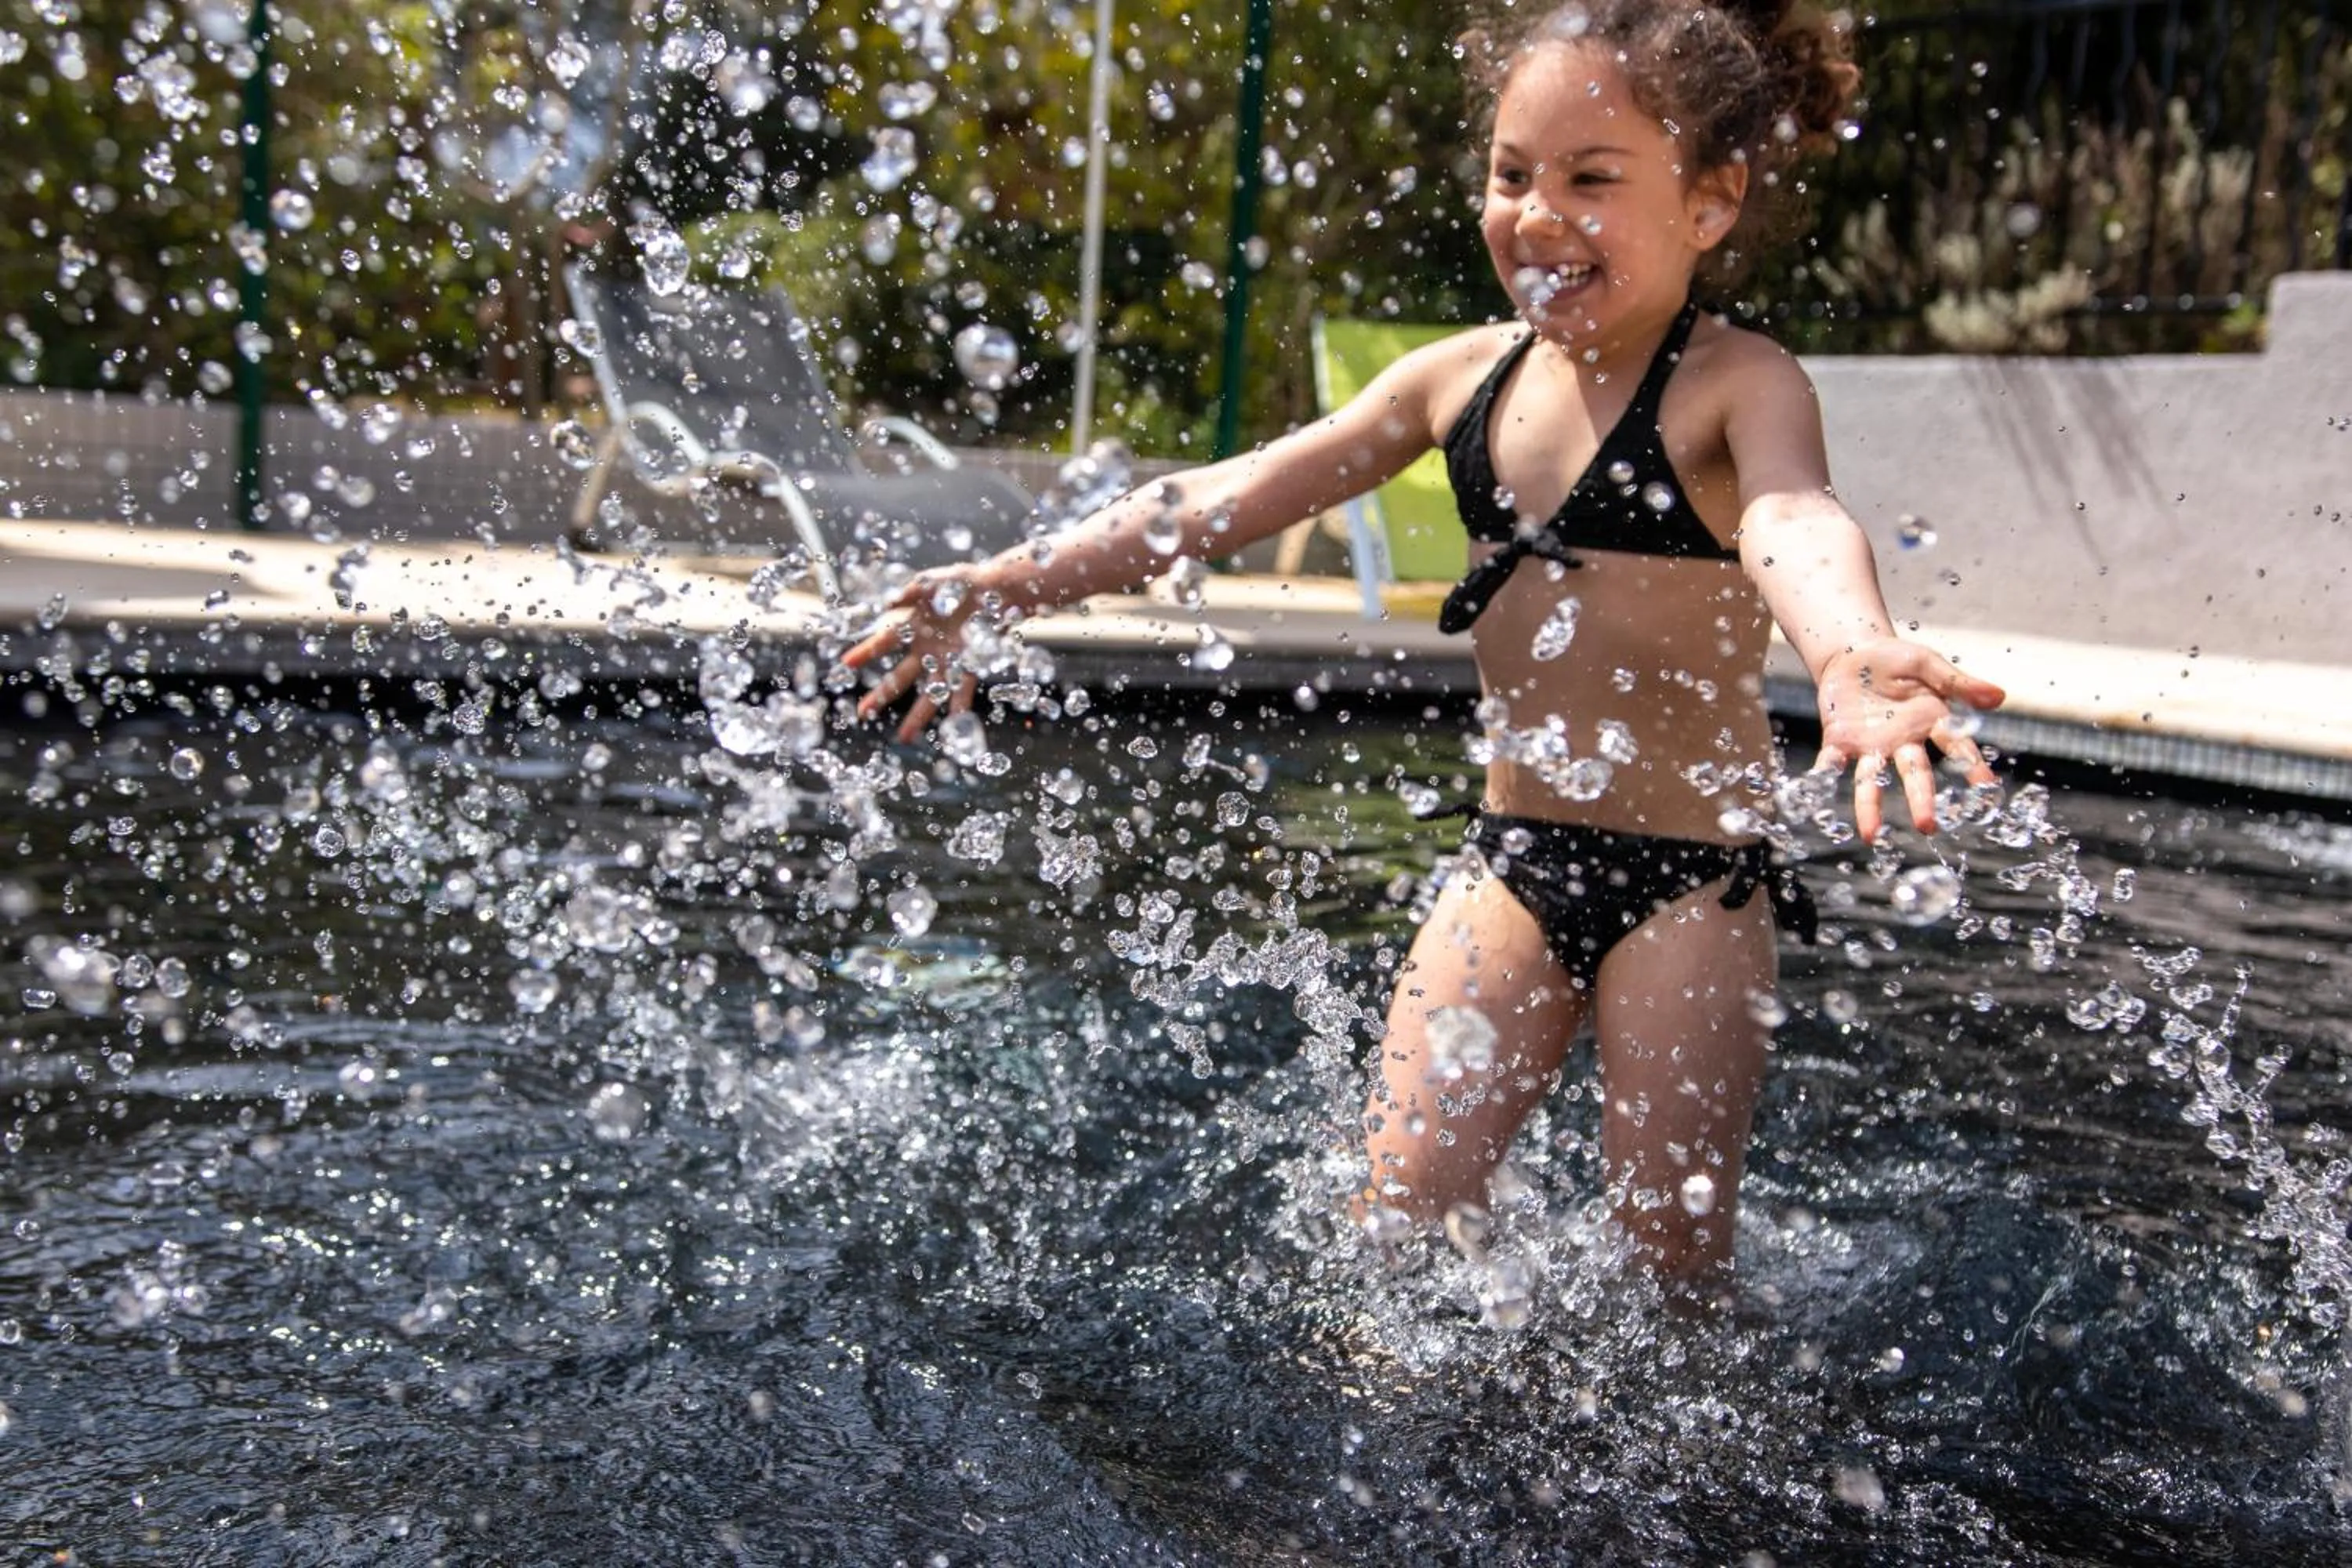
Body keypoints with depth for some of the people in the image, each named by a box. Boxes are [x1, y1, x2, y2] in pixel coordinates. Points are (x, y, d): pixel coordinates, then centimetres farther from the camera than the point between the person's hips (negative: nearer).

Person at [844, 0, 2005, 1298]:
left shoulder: (1736, 383, -13)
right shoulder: (1463, 375, 3)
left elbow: (1794, 523, -36)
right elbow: (1231, 496, 2)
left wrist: (1853, 659, -60)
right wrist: (997, 589, -4)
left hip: (1690, 880, -4)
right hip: (1514, 861, 5)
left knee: (1673, 1254, 5)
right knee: (1398, 1221, 2)